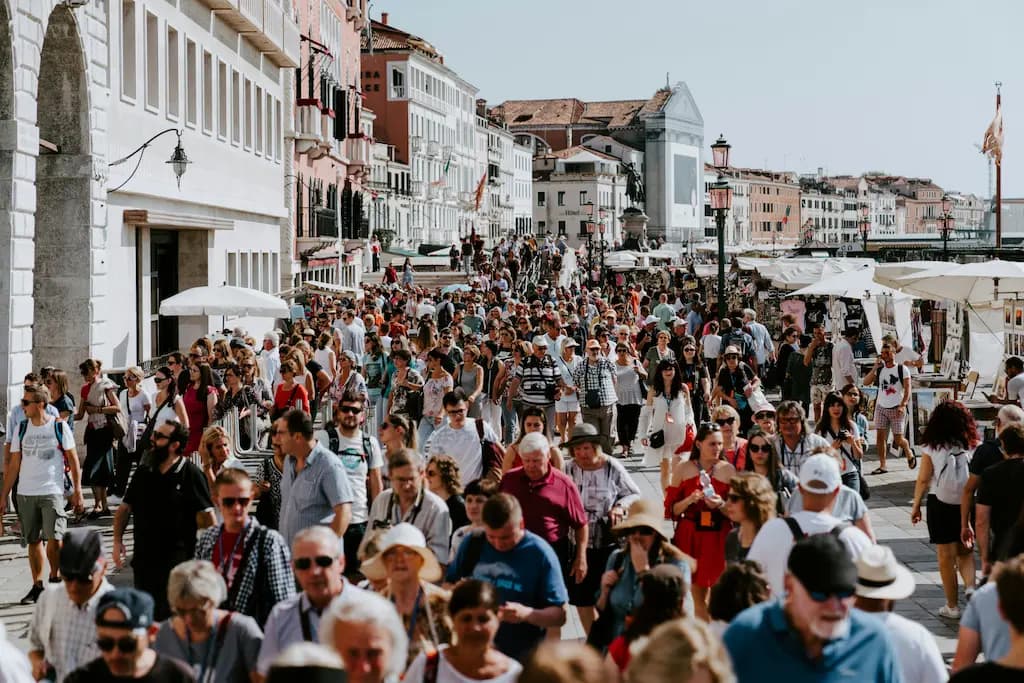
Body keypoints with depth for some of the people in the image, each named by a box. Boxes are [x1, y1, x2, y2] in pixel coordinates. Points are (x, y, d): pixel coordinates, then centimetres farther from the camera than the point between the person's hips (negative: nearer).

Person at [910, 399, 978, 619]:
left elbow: (923, 479, -5)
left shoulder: (931, 448, -8)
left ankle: (952, 606, 11)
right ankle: (971, 587, -7)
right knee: (965, 551, 18)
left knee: (946, 555, 6)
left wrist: (916, 505, 6)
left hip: (940, 503, -2)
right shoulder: (972, 446, -4)